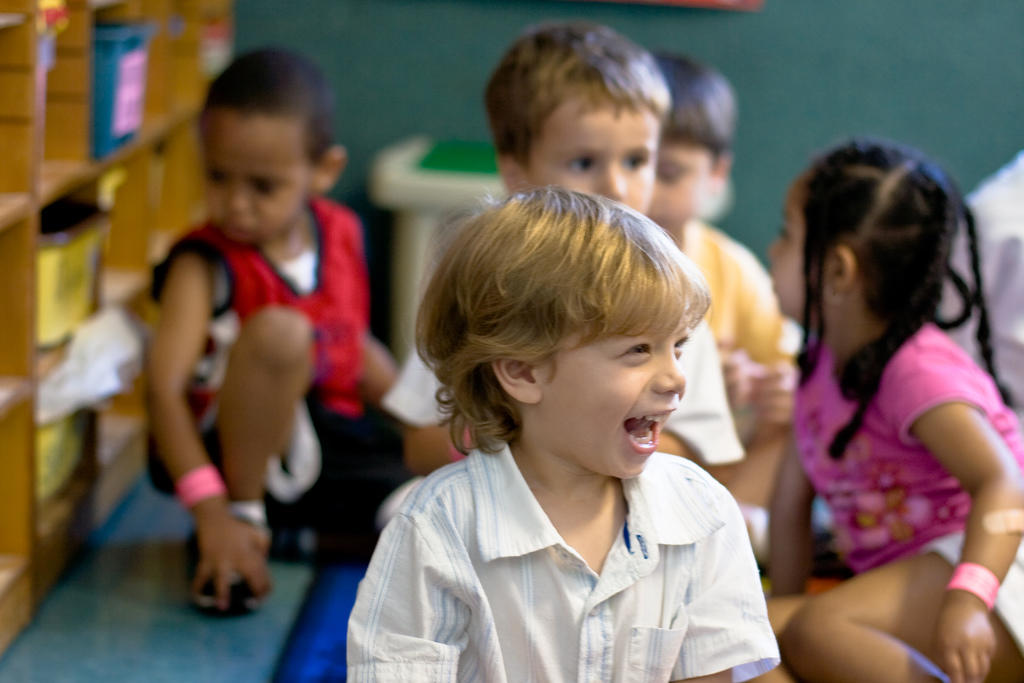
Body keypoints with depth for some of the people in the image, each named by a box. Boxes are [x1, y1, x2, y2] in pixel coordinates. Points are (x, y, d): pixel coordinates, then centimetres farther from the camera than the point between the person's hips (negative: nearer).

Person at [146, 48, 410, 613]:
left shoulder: (341, 233, 4)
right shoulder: (203, 265, -14)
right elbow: (165, 390, -24)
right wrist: (211, 514, -34)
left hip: (339, 435, 7)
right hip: (246, 453, -6)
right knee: (277, 331, -34)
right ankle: (245, 514, -17)